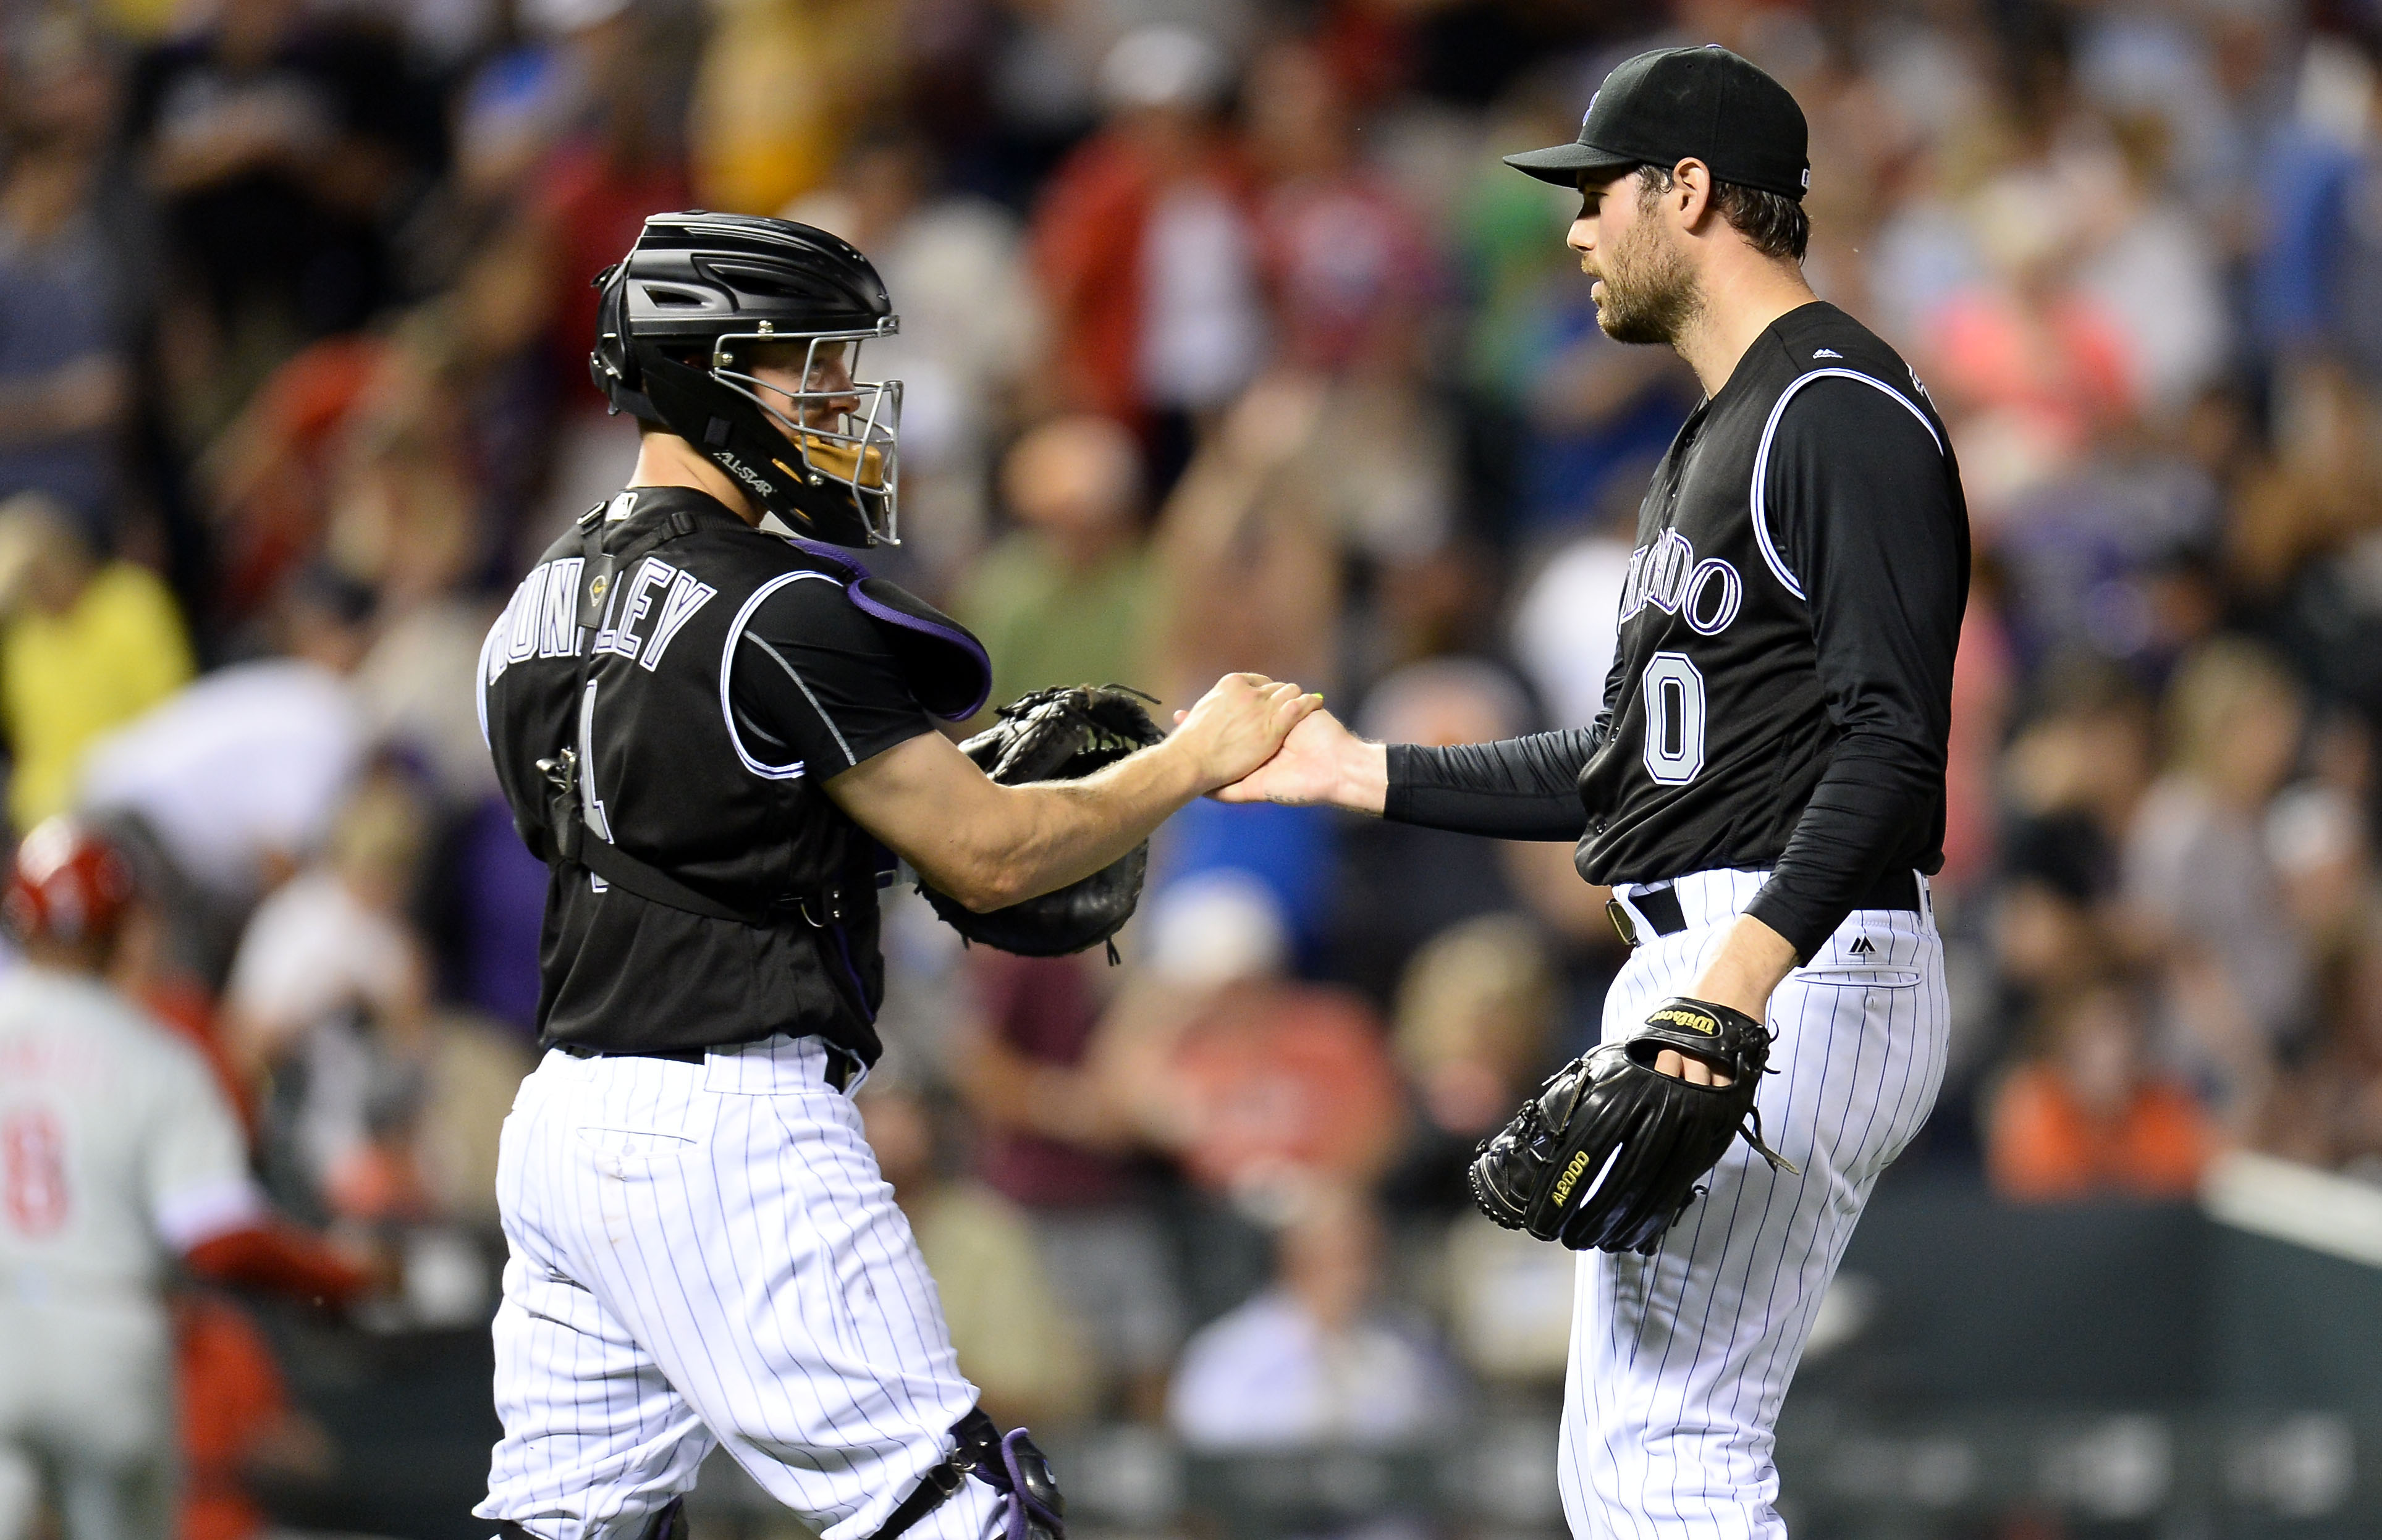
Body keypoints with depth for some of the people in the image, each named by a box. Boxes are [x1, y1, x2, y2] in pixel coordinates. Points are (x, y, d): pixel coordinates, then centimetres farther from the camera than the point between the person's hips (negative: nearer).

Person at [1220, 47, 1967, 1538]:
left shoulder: (1842, 409, -11)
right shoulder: (1714, 437, 23)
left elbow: (1894, 740, -22)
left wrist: (1757, 956, -34)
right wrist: (1360, 773, 24)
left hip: (1800, 969, -11)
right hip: (1693, 967, 11)